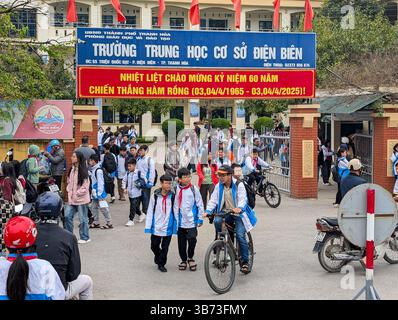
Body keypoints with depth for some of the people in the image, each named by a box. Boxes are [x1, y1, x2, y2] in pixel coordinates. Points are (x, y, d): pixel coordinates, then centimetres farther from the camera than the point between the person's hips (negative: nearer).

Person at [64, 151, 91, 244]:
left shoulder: (83, 171, -15)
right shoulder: (72, 169, 7)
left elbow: (85, 186, -15)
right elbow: (69, 181, 15)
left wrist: (76, 194, -15)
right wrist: (69, 192, 0)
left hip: (81, 199, -7)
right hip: (72, 199, 7)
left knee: (83, 218, 3)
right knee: (67, 216, 6)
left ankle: (85, 237, 16)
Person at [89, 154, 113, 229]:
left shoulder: (98, 170, -19)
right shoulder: (93, 169, 11)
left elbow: (100, 182, -20)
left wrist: (100, 194, -20)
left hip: (99, 192, -10)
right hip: (94, 193, 10)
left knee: (103, 208, -4)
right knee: (94, 208, 14)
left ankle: (109, 223, 2)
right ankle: (96, 223, 23)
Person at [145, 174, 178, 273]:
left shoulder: (172, 197, -6)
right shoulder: (155, 196, -4)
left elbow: (176, 212, -1)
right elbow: (150, 212, 0)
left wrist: (177, 225, -2)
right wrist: (148, 226, -2)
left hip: (168, 227, -1)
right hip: (156, 227, 1)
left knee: (165, 248, 8)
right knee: (154, 246, 12)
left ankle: (161, 264, 25)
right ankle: (158, 256, 40)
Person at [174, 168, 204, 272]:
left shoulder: (193, 189, -3)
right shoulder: (176, 189, 2)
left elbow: (200, 204, 1)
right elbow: (174, 205, 9)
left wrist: (200, 218, 1)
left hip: (191, 221, -2)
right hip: (180, 221, 2)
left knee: (192, 240, -6)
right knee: (181, 243, 7)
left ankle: (190, 258, 19)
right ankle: (183, 260, 27)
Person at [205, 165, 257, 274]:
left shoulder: (238, 185, -10)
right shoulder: (218, 186, 1)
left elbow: (242, 199, -21)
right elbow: (213, 200, -2)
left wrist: (239, 208, -42)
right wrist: (208, 211, -20)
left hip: (238, 213, -3)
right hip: (225, 213, 3)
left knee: (240, 235, -17)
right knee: (217, 221, -29)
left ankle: (245, 262, -3)